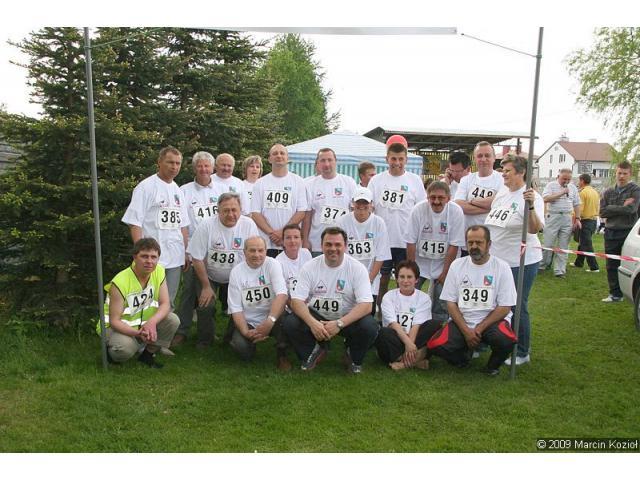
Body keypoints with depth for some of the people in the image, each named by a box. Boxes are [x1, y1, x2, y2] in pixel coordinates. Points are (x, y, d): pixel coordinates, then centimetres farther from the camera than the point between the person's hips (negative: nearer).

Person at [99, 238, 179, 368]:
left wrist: (152, 322, -33)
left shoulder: (159, 271, -12)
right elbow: (114, 321, -24)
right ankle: (110, 351, 4)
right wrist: (138, 333, -41)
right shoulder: (120, 282, -27)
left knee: (173, 320, -19)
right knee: (125, 348, -35)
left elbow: (165, 304, -13)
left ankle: (147, 354, 3)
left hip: (144, 323, 5)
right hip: (118, 327, -5)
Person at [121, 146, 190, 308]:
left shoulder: (178, 190, 15)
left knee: (169, 303, 13)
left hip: (175, 258, 6)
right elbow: (134, 222, -10)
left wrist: (186, 252, 13)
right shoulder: (146, 187, -6)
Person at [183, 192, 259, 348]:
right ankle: (204, 341, 9)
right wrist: (206, 286, -12)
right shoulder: (206, 226, -18)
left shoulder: (248, 225, -13)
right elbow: (197, 258, -14)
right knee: (206, 305, -18)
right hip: (208, 276, -2)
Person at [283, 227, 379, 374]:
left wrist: (339, 324, -32)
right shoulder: (309, 267, -7)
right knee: (290, 323, -24)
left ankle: (354, 357, 5)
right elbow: (297, 300, -12)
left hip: (348, 318, -1)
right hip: (316, 316, 2)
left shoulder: (357, 268, -12)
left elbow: (366, 305, -20)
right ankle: (315, 351, 8)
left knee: (369, 327, -30)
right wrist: (312, 322, -31)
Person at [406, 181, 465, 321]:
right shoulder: (418, 209, -14)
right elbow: (411, 242, -9)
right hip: (419, 261, 1)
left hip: (442, 264, -1)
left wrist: (445, 273, -10)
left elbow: (454, 246, -11)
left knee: (441, 309, -1)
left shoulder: (456, 212, -15)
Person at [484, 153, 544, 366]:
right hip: (496, 260, 7)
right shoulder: (501, 194, 9)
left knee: (518, 308, 2)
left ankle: (522, 353, 18)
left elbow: (534, 229, -25)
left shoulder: (531, 197, -13)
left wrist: (530, 206, -39)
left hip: (520, 262, -7)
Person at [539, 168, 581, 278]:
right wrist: (561, 193, -16)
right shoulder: (551, 185, 1)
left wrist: (577, 219, 6)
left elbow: (576, 204, 14)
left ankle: (559, 271, 8)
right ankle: (542, 266, 12)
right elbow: (545, 199, -14)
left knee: (563, 246, 4)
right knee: (548, 244, -1)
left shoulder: (573, 187, 13)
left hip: (567, 219, 4)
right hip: (553, 217, -3)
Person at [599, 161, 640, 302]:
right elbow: (602, 212, -1)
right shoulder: (608, 192, 10)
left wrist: (612, 209, -7)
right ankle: (615, 294, 19)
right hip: (611, 233, 4)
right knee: (611, 266, 8)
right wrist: (622, 207, -8)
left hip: (628, 233, -4)